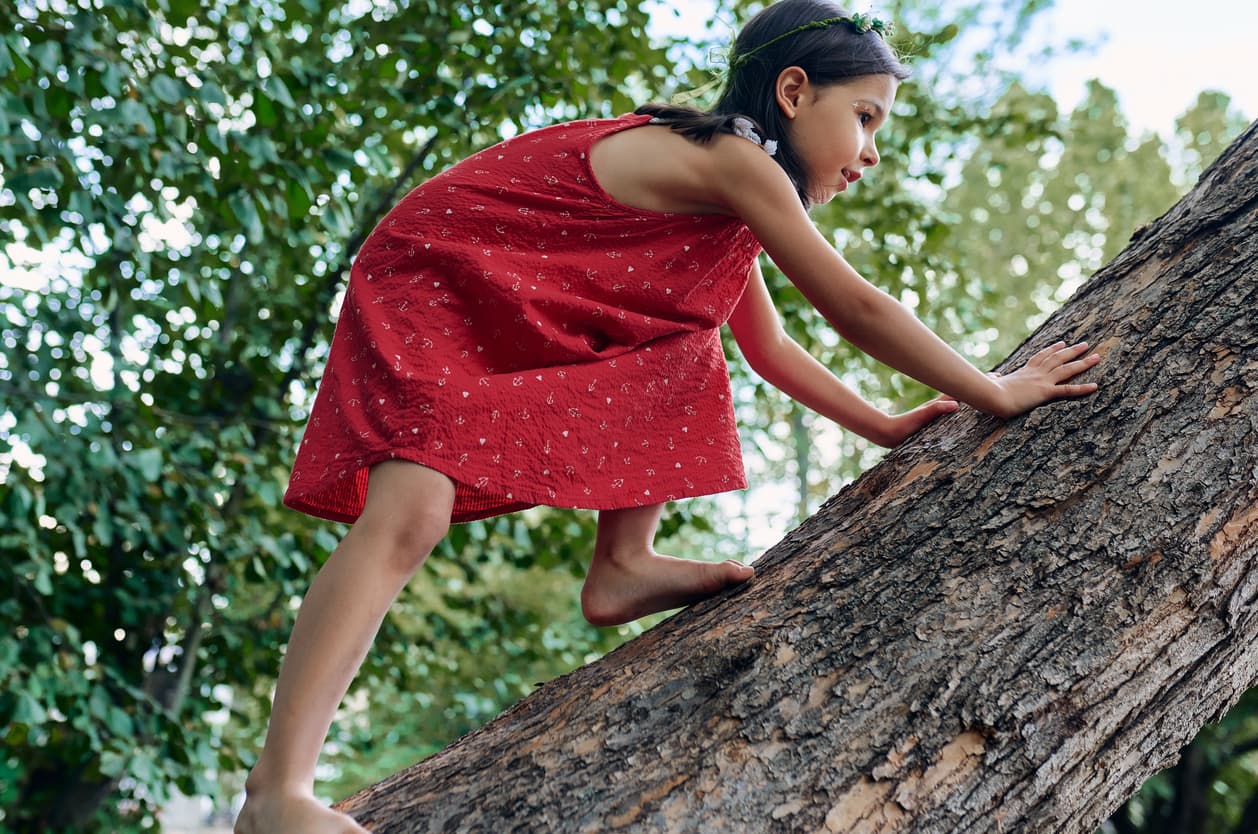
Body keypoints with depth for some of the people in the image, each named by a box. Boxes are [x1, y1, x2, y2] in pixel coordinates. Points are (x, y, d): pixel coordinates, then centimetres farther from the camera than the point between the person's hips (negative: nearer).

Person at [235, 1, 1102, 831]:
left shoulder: (732, 198, 11)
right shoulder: (734, 163, -19)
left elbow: (771, 347, 19)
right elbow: (857, 308, -17)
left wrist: (884, 426, 16)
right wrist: (997, 395, -9)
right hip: (427, 283, -10)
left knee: (683, 345, 7)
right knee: (409, 517, -24)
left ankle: (623, 568, 7)